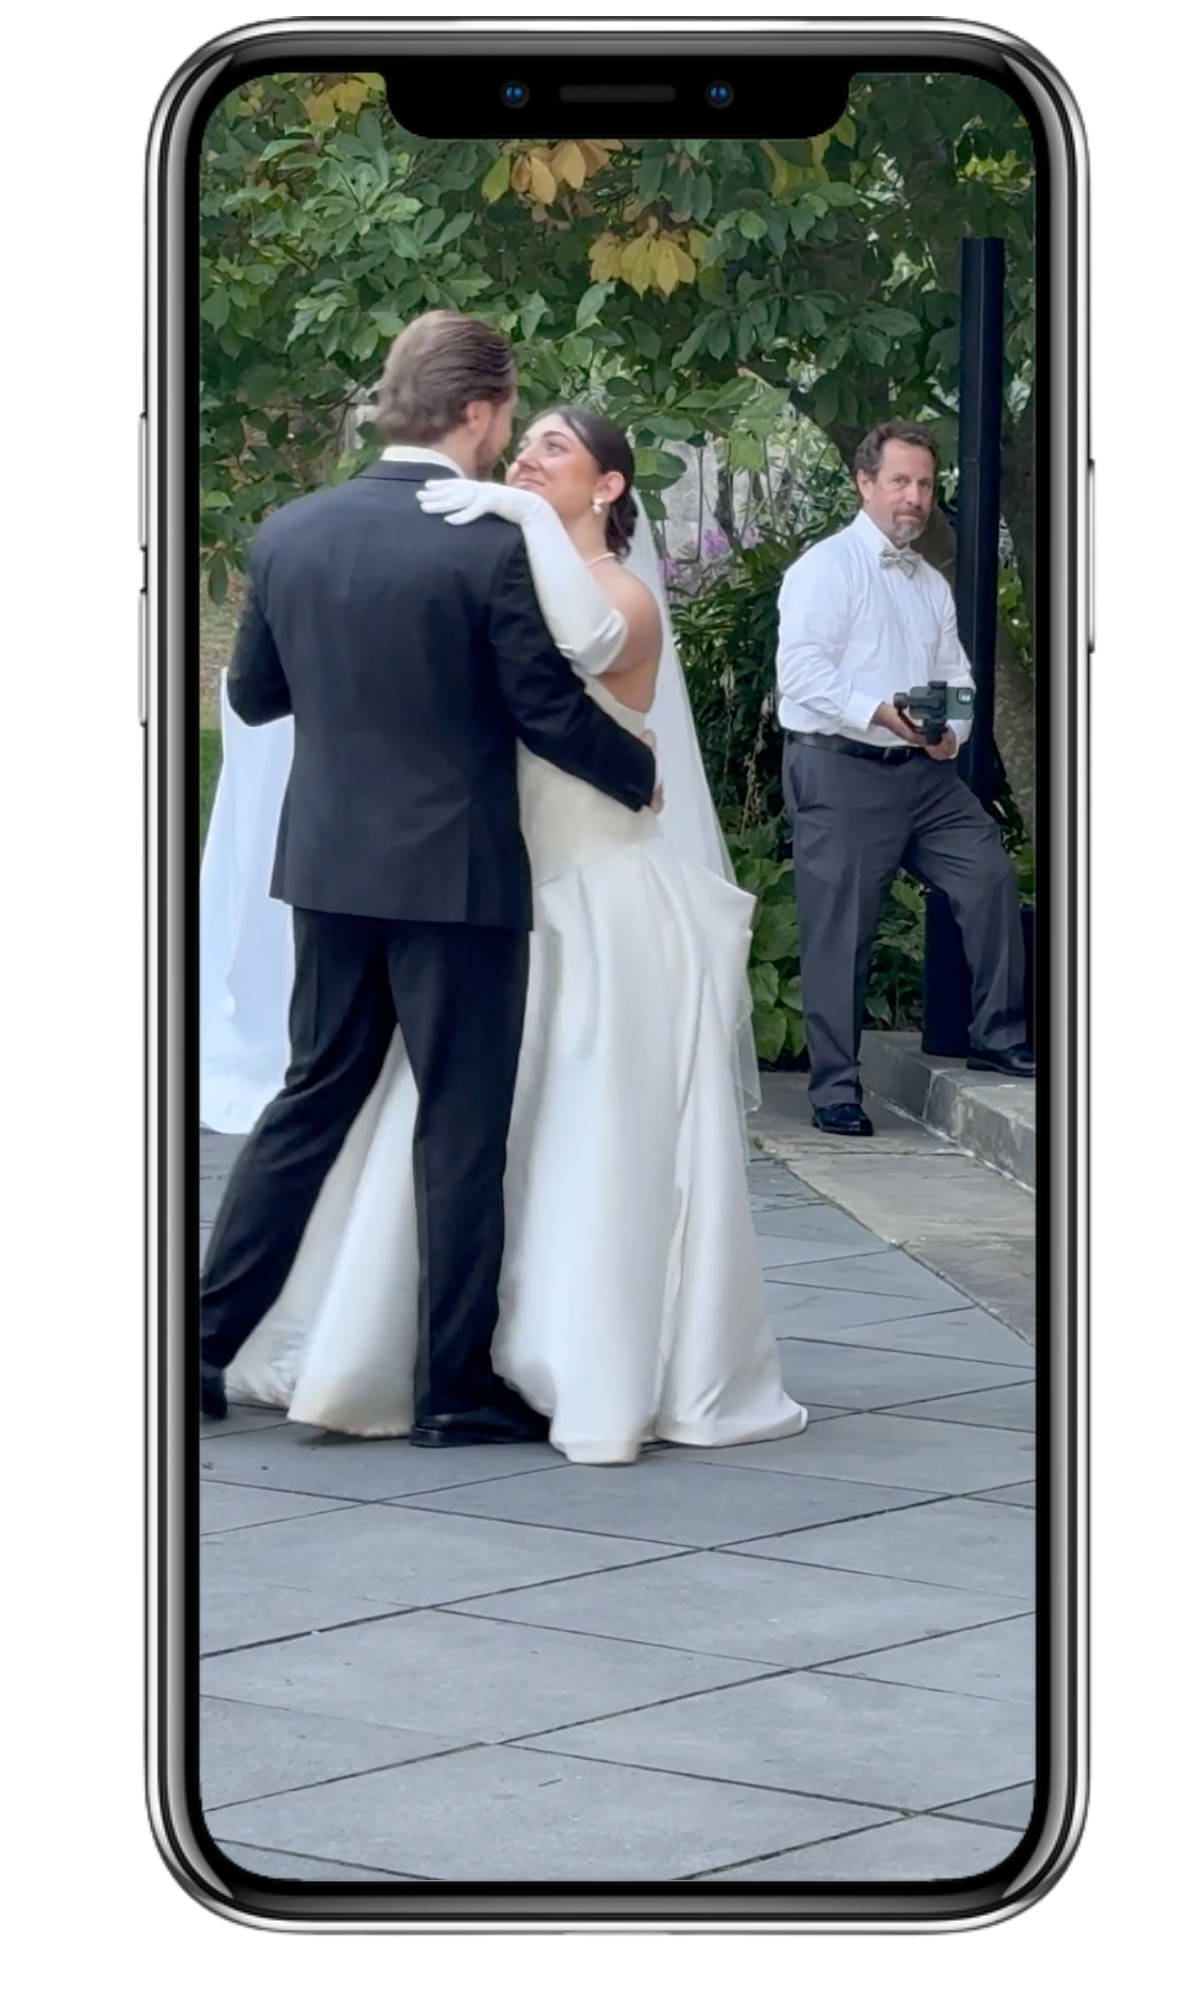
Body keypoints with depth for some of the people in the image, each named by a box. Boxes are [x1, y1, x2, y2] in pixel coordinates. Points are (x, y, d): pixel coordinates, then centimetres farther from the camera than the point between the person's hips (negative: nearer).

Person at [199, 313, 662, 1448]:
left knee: (313, 1100, 16)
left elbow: (252, 694, 11)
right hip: (457, 875, -5)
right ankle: (456, 1389, 10)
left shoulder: (290, 534, 1)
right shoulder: (490, 551, -16)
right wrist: (641, 777, 6)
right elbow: (549, 713, -11)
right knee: (461, 1131, 4)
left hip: (329, 865, 5)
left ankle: (203, 1341, 15)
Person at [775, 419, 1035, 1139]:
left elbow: (956, 674, 19)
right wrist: (880, 712, -26)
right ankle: (836, 1087, 4)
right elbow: (801, 669, -16)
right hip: (841, 769, -6)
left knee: (990, 874, -8)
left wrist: (953, 728, -3)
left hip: (925, 771, 7)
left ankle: (999, 1039, 3)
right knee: (840, 931, -3)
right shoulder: (827, 568, -5)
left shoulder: (933, 584, 19)